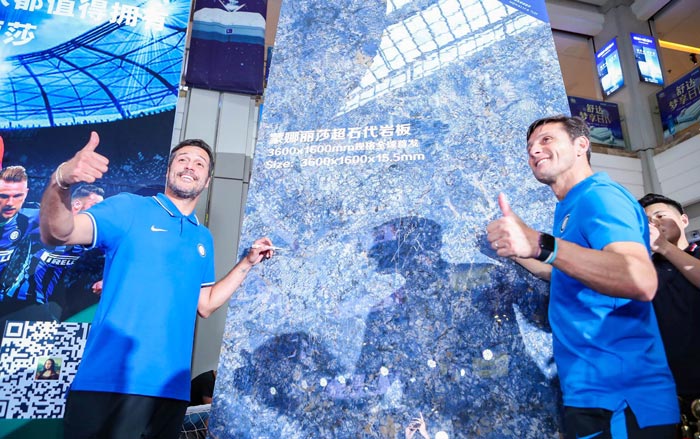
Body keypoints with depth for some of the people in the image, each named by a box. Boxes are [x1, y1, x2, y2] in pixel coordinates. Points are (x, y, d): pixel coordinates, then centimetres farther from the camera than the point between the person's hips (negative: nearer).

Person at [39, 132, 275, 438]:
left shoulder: (204, 238, 13)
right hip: (106, 380, -4)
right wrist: (61, 180, -34)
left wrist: (248, 262, 9)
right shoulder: (129, 208, -1)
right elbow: (57, 234, -15)